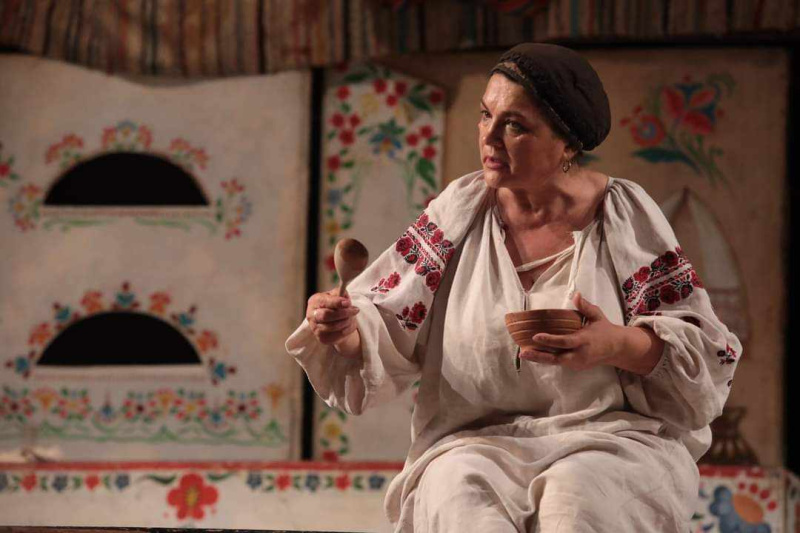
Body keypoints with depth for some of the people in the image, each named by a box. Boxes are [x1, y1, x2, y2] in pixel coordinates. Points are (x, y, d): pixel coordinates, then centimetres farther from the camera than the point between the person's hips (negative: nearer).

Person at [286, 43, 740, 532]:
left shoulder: (625, 214, 2)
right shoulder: (462, 208, 8)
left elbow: (708, 357, 0)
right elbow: (388, 331, 6)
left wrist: (619, 344, -20)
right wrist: (348, 331, -17)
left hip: (615, 439, -2)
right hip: (477, 442, 2)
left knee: (578, 492, -35)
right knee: (459, 489, -32)